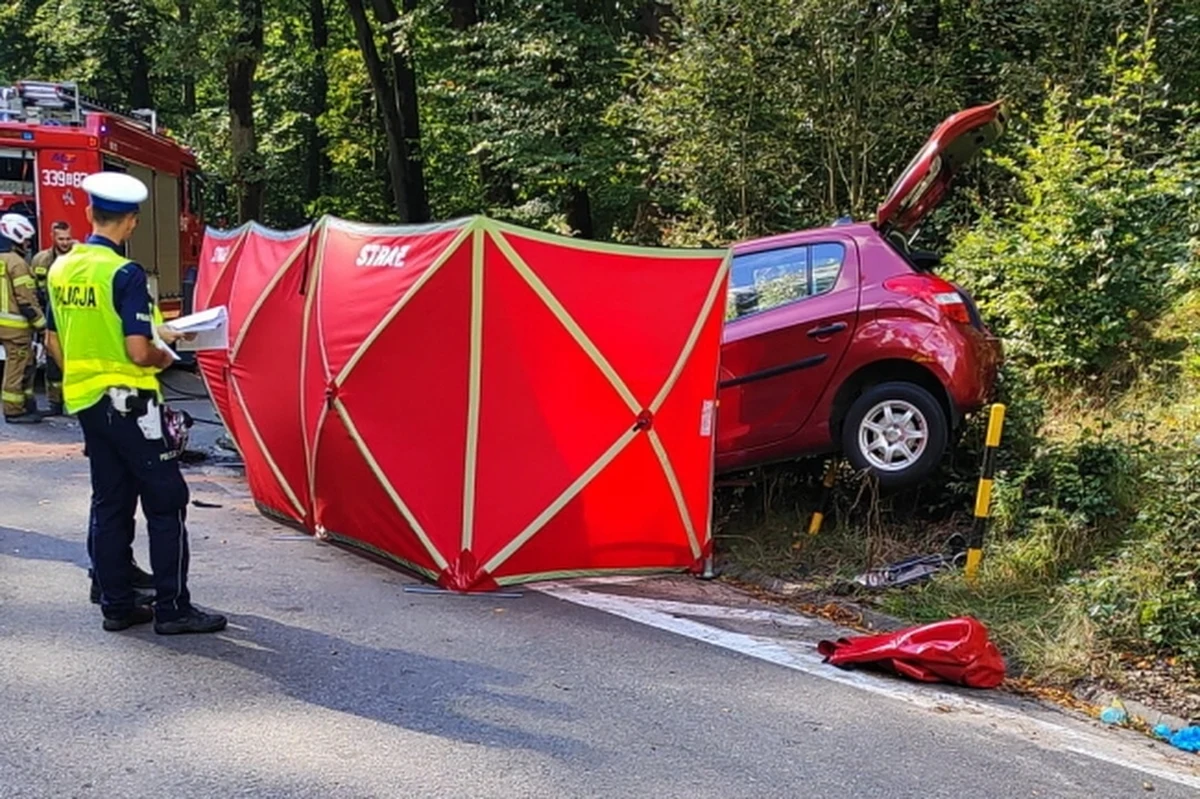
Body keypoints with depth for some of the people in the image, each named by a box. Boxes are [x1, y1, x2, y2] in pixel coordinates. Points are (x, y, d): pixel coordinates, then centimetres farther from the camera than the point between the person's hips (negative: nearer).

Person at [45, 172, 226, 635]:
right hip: (128, 402, -8)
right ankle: (172, 608, 1)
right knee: (166, 501, -1)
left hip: (85, 402, 8)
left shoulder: (61, 269, 7)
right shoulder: (124, 274, -17)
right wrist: (164, 358, -1)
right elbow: (138, 352, -21)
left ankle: (116, 605, 18)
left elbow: (54, 342, 14)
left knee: (110, 503, 13)